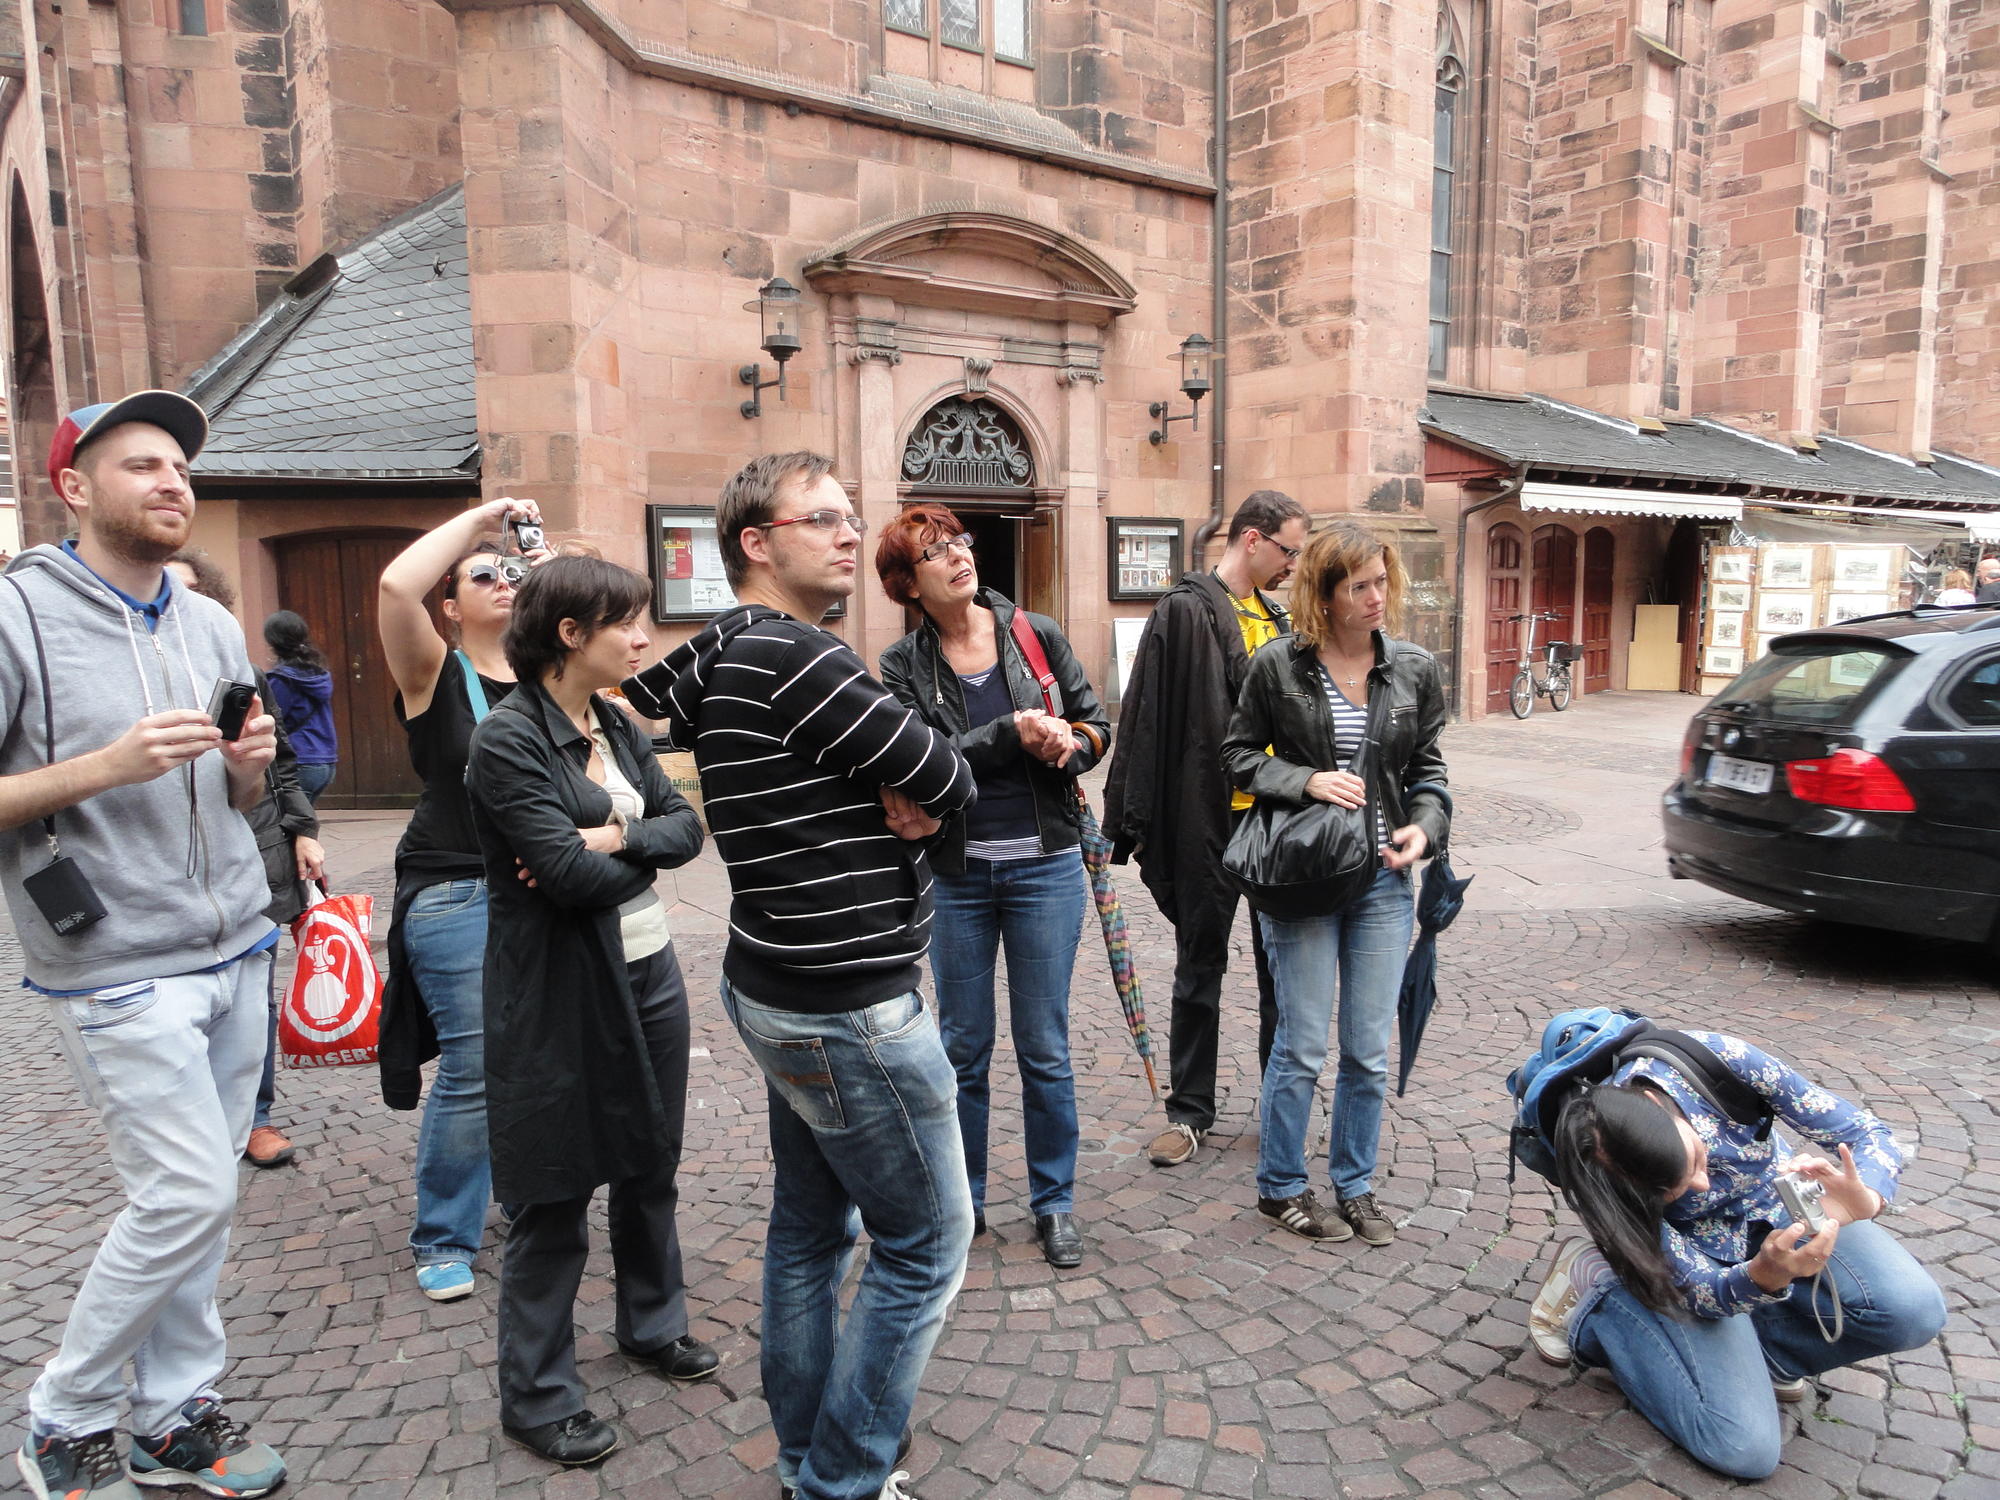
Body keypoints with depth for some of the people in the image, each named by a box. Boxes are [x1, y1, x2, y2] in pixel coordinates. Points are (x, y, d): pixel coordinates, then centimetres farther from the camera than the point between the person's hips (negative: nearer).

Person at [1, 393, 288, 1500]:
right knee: (188, 1196, -6)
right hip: (118, 970, -6)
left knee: (196, 1198, 12)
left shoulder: (213, 624, 12)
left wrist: (250, 765, -2)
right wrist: (108, 765, -21)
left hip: (235, 952, 6)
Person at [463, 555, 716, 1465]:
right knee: (555, 1198, 6)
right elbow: (570, 874, -23)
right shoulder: (507, 740, -16)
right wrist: (644, 853, -5)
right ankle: (537, 1396, 24)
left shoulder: (618, 727, 7)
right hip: (560, 992, -7)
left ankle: (654, 1323, 42)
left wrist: (617, 838, -16)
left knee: (651, 1166, 20)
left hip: (650, 971, 7)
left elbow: (687, 826, 2)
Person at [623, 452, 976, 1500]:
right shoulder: (794, 655, -21)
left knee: (810, 1228, 20)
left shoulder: (720, 652, 6)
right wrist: (918, 784, 3)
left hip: (780, 986, 10)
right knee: (925, 1247, 5)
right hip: (850, 1010, -10)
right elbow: (948, 783, -19)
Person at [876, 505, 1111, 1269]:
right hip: (955, 872, 0)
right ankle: (961, 1200, 31)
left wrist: (1069, 745, -14)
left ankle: (1055, 1203, 26)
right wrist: (1013, 733, -21)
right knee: (963, 1047, 13)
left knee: (1045, 1048, 8)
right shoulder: (904, 665, -2)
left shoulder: (1035, 633, 1)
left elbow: (1095, 721, 7)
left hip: (1044, 865, 0)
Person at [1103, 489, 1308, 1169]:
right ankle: (1190, 1109, 20)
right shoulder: (1186, 610, -9)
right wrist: (1133, 820, -15)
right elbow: (1147, 717, -13)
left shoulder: (1275, 616, 11)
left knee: (1280, 961, 14)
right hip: (1208, 824, -6)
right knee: (1200, 966, 7)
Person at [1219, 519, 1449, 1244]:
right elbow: (1238, 753, 1)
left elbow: (1427, 768, 11)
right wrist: (1306, 781, -15)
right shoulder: (1278, 665, -6)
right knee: (1302, 1048, 4)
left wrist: (1425, 826, -8)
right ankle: (1281, 1186, 23)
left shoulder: (1416, 669, 3)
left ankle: (1355, 1187, 29)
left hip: (1384, 882, 3)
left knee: (1369, 1051, 10)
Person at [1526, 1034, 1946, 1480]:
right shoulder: (1602, 1179, -31)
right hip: (1705, 1255, -3)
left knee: (1916, 1311, -26)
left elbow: (1866, 1133, -20)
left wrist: (1866, 1199, -42)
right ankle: (1592, 1284, -1)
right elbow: (1704, 1292, -24)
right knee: (1746, 1449, -20)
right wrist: (1766, 1276, -47)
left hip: (1781, 1210, 3)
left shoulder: (1714, 1059, -32)